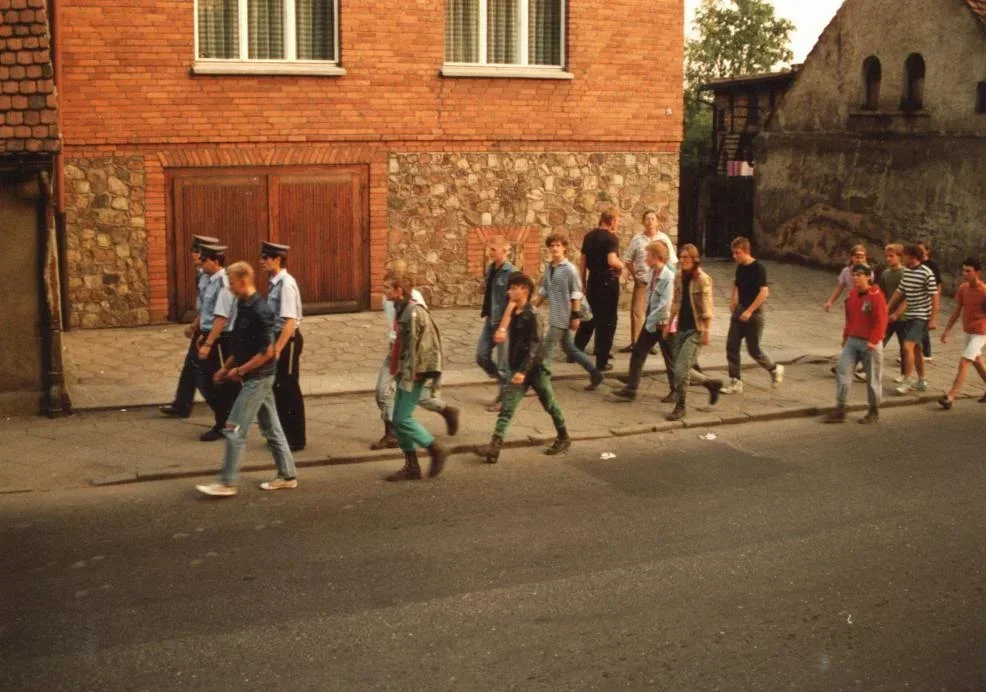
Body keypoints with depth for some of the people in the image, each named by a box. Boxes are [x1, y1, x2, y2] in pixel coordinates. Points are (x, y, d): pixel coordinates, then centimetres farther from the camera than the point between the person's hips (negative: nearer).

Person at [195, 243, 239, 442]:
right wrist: (202, 336, 20)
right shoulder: (212, 282, 8)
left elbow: (221, 318, -23)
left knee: (220, 384, 3)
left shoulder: (223, 284, -20)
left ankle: (222, 427, 18)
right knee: (205, 382, 16)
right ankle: (224, 422, 29)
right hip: (210, 337, 9)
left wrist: (208, 344, -23)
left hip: (221, 340, -9)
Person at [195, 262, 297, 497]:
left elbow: (267, 352, -22)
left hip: (258, 378, -10)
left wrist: (239, 371, -15)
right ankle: (287, 475, 23)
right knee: (271, 426, 15)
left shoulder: (260, 312, -21)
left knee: (234, 430, -5)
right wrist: (226, 367, 12)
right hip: (257, 378, 10)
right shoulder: (244, 307, 8)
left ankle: (227, 483, 2)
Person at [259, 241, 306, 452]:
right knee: (277, 387, 16)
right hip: (278, 337, 9)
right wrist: (273, 345, 17)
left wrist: (277, 348, -25)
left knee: (289, 388, 2)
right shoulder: (274, 283, 7)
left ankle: (296, 439, 14)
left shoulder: (286, 284, -19)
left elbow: (290, 321, -23)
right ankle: (283, 434, 30)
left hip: (288, 340, -9)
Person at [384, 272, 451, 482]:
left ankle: (437, 450, 6)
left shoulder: (413, 312, -17)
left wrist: (408, 376, -20)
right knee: (398, 419, 9)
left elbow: (415, 347, -20)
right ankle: (411, 467, 15)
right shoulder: (402, 309, 11)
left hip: (414, 372, -9)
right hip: (404, 372, 10)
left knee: (403, 419, -8)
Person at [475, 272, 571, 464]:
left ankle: (564, 438, 30)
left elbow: (534, 344, -22)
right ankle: (495, 445, -10)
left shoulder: (531, 315, -18)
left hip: (535, 368, -7)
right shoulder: (515, 313, 6)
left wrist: (523, 370, -27)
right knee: (507, 407, -3)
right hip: (518, 369, 7)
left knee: (549, 404, 11)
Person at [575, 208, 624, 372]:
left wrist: (583, 283, 18)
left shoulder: (589, 236, 8)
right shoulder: (611, 238, -14)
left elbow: (582, 262, 12)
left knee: (589, 317, 22)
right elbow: (612, 260, -30)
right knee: (606, 321, 1)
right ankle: (601, 362, 4)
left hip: (593, 280, 7)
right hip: (608, 282, -7)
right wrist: (621, 266, -9)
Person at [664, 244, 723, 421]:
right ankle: (712, 384, 33)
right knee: (683, 370, 11)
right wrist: (669, 323, 12)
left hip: (696, 329, -7)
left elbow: (707, 308, -15)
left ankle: (680, 406, 4)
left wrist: (707, 331, -18)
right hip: (682, 328, 7)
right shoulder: (679, 277, 6)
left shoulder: (703, 279, -13)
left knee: (681, 369, -10)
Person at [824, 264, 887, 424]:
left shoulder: (876, 295, -13)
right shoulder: (852, 294, 9)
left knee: (873, 378, 6)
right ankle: (840, 410, 3)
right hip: (852, 341, 6)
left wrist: (873, 341, -19)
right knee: (843, 373, -1)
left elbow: (881, 321, -16)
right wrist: (845, 336, 16)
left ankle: (874, 411, 20)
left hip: (869, 343, -6)